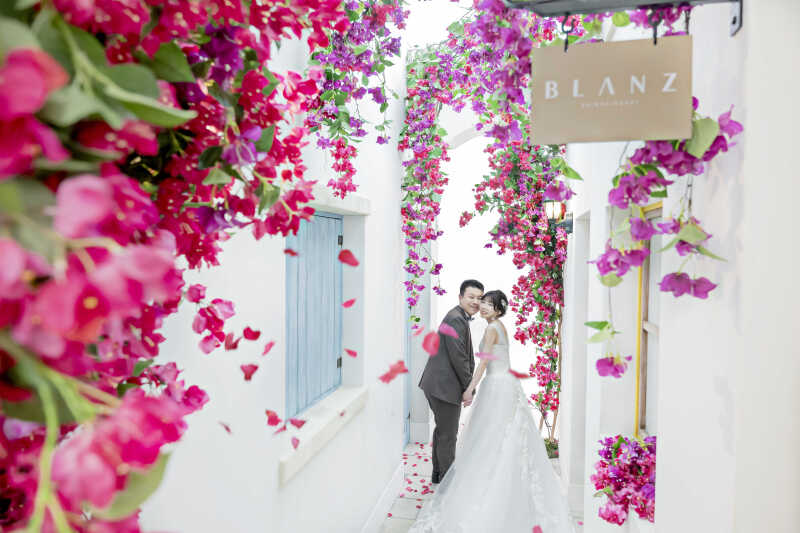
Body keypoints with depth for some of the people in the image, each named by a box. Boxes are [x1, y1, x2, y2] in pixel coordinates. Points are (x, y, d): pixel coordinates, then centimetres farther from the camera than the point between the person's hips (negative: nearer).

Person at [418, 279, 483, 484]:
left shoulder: (461, 318, 16)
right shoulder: (456, 319, -18)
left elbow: (467, 357, 17)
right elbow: (457, 357, -21)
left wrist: (467, 386, 11)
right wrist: (468, 388, -13)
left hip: (441, 384, 11)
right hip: (444, 386, -11)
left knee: (442, 430, 23)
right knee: (448, 434, 2)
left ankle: (438, 474, 38)